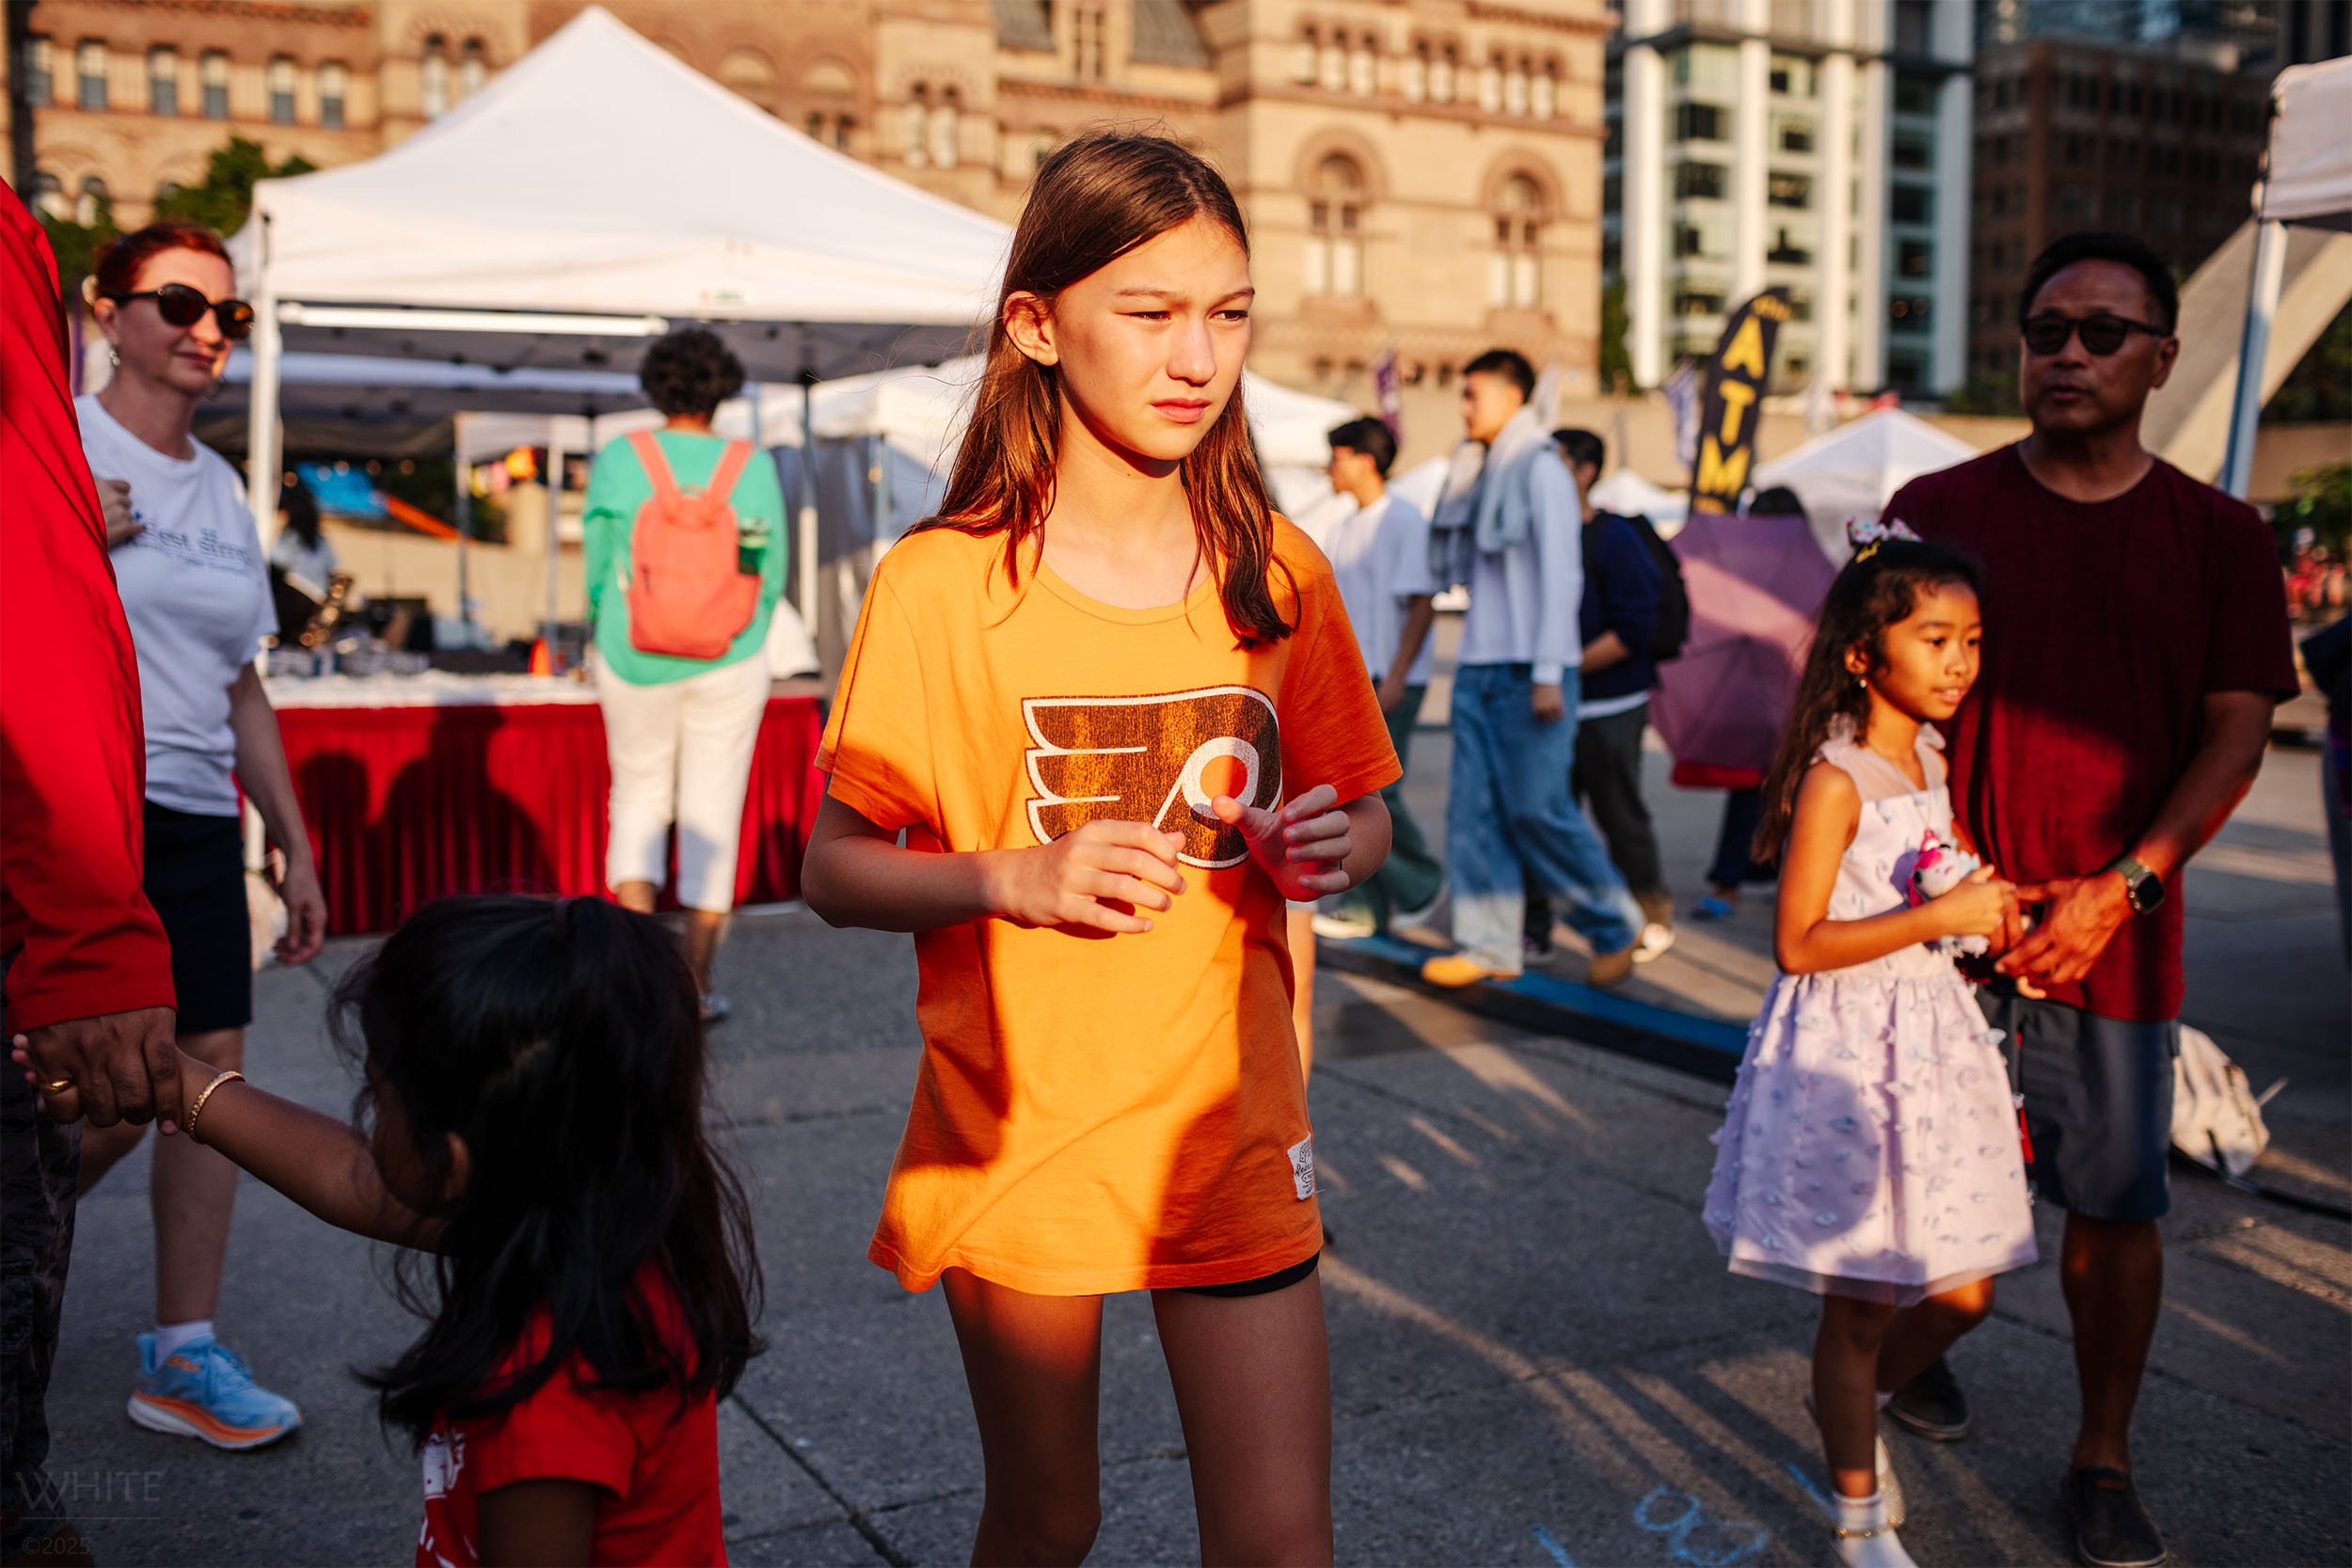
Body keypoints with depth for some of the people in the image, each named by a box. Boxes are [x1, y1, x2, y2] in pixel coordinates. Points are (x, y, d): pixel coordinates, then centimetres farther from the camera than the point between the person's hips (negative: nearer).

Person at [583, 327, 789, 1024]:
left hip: (635, 664, 0)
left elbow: (597, 572, -1)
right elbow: (770, 579, 0)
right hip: (729, 666, 0)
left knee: (639, 799, 19)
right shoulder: (754, 469, -8)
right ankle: (695, 987, 14)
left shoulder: (618, 462, -9)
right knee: (712, 812, 9)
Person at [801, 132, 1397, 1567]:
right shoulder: (943, 585, -10)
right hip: (1018, 1129, -2)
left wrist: (1336, 845, -12)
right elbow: (835, 870, -7)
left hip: (1232, 1125, 2)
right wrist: (1013, 876, -25)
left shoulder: (1275, 572, 1)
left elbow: (1362, 814, 11)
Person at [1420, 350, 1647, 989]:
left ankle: (1616, 924, 10)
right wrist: (1470, 661, 13)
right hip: (1477, 668, 8)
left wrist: (1547, 674, -16)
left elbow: (1560, 576, -11)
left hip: (1528, 671, -8)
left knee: (1537, 808, -7)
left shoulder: (1540, 469, -6)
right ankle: (1490, 945, 5)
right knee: (1474, 809, 1)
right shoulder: (1481, 475, 17)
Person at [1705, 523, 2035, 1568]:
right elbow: (1800, 943, -20)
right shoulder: (1836, 778, -16)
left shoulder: (1935, 756, 8)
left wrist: (1985, 908, 3)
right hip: (1847, 1051, -7)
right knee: (1861, 1304, 5)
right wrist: (1938, 916, -23)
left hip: (1933, 1038, 8)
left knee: (1963, 1292, 12)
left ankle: (1857, 1405, 40)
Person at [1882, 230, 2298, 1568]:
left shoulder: (2220, 538, 4)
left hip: (2119, 933, 0)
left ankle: (2105, 1459, 21)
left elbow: (2235, 734, 0)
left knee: (2118, 1203, 5)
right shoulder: (1938, 510, 2)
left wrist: (2121, 885, -12)